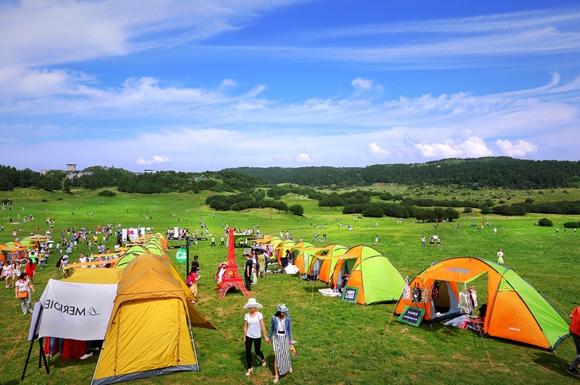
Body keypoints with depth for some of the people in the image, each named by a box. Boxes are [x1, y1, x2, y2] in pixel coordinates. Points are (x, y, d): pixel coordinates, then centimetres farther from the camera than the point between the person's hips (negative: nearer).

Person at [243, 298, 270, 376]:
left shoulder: (259, 314, -12)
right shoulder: (246, 315, -4)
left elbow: (263, 326, -12)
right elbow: (245, 327, 1)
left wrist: (265, 336, -14)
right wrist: (244, 338, 2)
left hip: (257, 336, -2)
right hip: (249, 336, 2)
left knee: (257, 351, 9)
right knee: (248, 352, 3)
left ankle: (263, 358, 44)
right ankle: (250, 368, 22)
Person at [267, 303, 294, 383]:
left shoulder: (287, 317, -14)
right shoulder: (274, 318, -16)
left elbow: (289, 329, -2)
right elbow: (271, 328, 1)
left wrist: (291, 339, 3)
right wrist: (269, 337, 12)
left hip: (285, 338, 1)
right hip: (277, 338, -1)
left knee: (286, 354, 15)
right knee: (277, 356, -1)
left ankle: (289, 365, 49)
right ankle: (276, 375, 13)